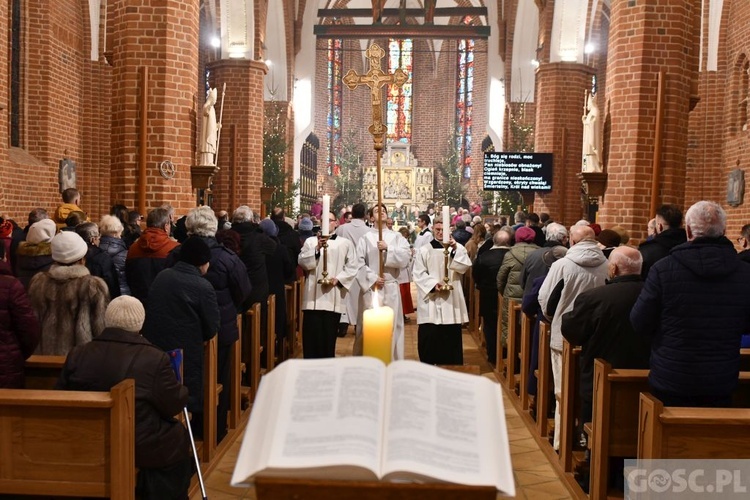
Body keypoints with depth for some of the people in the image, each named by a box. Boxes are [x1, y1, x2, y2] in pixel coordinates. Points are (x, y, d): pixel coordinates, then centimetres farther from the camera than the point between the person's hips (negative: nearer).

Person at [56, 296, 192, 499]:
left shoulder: (77, 355, -3)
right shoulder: (155, 358, -16)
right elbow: (173, 407, -9)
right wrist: (182, 391, 11)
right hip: (143, 449, -5)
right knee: (178, 437, 22)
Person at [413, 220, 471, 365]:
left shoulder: (458, 248, 6)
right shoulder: (424, 250, 3)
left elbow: (464, 267, -9)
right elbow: (418, 274, -1)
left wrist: (455, 250, -21)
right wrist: (433, 284, -15)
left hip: (451, 299, 1)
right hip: (430, 300, -1)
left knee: (451, 336, 4)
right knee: (429, 336, 1)